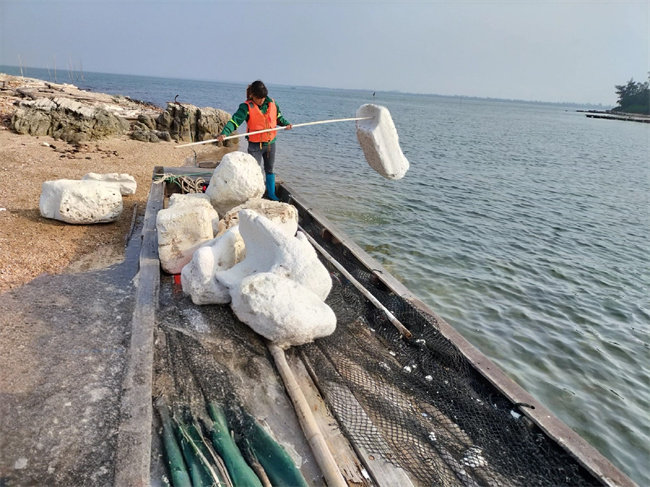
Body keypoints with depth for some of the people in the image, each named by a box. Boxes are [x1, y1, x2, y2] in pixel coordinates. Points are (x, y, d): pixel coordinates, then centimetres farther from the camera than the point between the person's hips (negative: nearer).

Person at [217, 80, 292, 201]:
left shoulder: (272, 103, 0)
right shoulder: (247, 107, -15)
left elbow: (278, 117, 17)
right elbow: (235, 121, -24)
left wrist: (285, 123, -2)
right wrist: (225, 133, -39)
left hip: (271, 143, 5)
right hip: (255, 145, -5)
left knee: (270, 169, 18)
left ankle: (271, 193, 33)